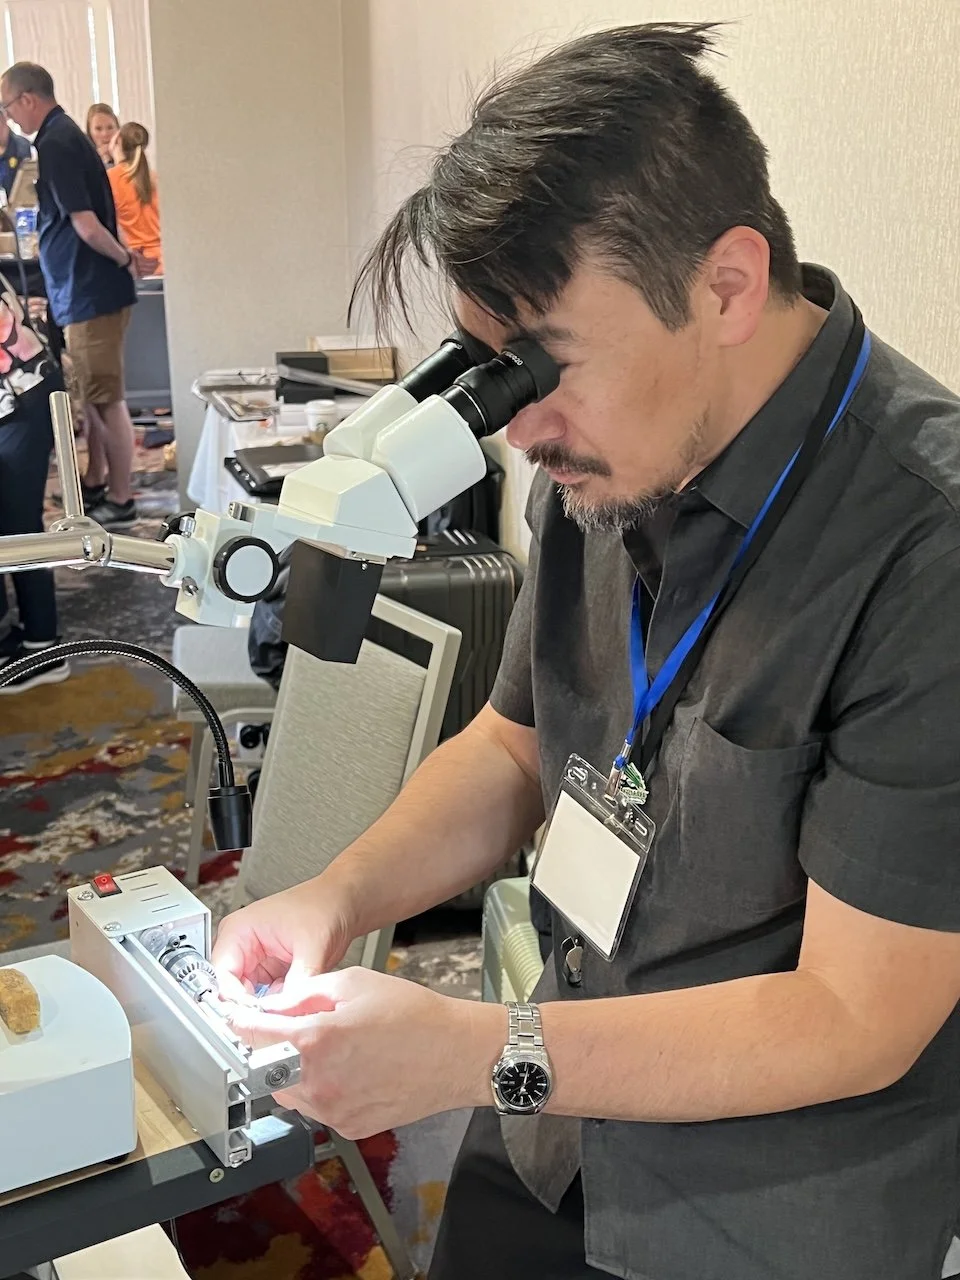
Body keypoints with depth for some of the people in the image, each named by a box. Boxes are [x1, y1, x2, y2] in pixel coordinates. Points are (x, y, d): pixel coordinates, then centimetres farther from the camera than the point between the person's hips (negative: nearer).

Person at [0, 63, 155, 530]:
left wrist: (125, 259, -8)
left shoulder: (54, 145, -16)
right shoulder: (66, 135, 15)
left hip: (90, 292, -10)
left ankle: (120, 502, 5)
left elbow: (86, 226, -22)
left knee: (106, 398, -3)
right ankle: (96, 484, 31)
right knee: (94, 394, 18)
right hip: (88, 289, 10)